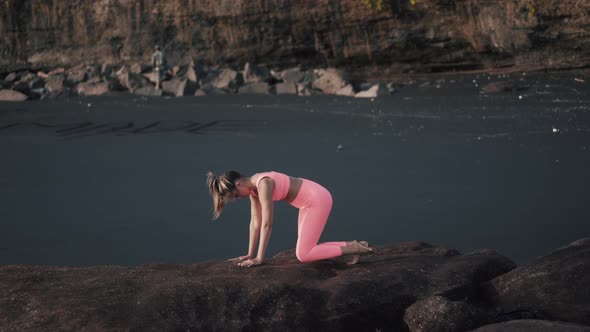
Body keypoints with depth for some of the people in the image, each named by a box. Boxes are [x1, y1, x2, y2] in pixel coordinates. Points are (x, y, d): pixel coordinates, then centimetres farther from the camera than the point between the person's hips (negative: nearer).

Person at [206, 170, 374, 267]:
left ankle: (352, 248, -1)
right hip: (310, 201, 9)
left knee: (303, 255, -9)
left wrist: (259, 258, -21)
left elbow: (267, 224, -25)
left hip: (318, 199, -9)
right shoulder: (252, 186, 2)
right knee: (306, 250, 9)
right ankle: (351, 246, 15)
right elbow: (255, 221, 7)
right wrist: (250, 254, 6)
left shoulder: (263, 185, -26)